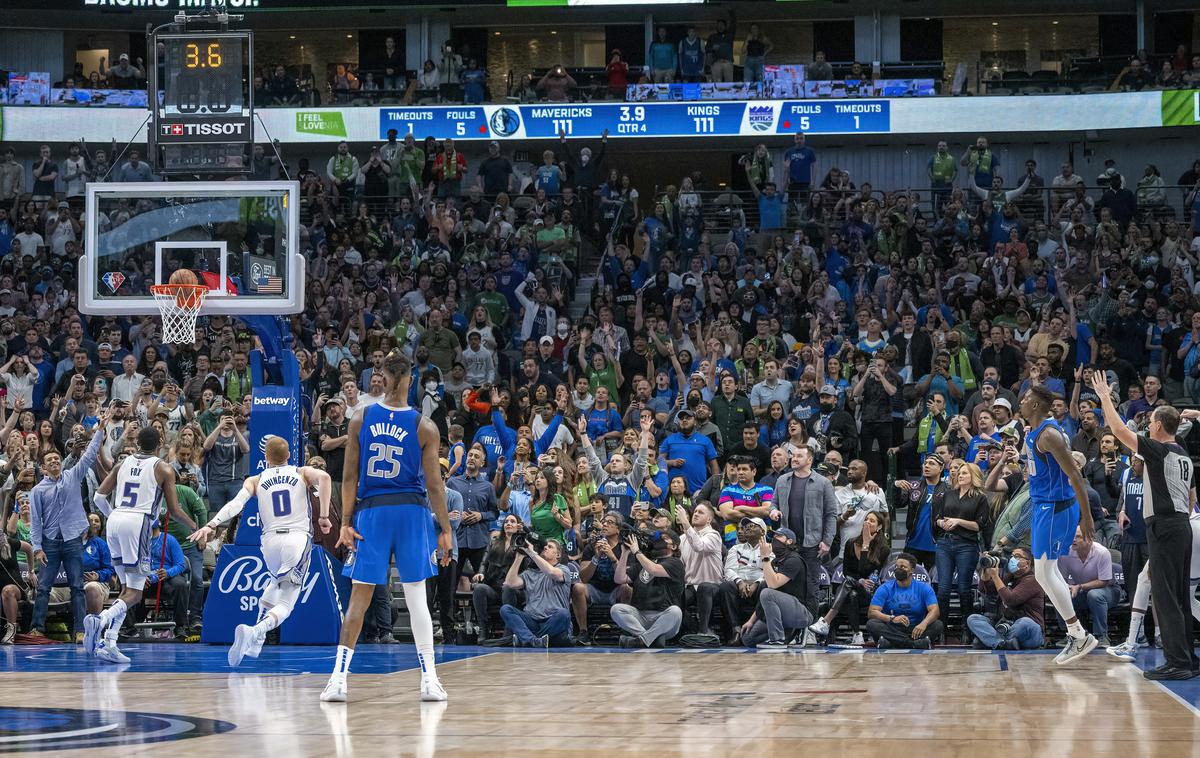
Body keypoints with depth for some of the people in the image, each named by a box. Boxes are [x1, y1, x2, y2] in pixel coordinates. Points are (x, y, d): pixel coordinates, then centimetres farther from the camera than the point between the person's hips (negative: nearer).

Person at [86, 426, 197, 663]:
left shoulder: (123, 464, 17)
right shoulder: (163, 469, 4)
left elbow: (99, 497, 13)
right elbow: (174, 510, 2)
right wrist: (195, 527, 20)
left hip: (115, 520, 6)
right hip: (138, 522, -5)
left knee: (127, 589, 16)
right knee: (134, 594, -4)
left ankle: (108, 643, 3)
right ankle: (101, 620, -32)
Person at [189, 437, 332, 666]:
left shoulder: (256, 481, 12)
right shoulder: (302, 473, 11)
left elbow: (236, 503, -6)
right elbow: (324, 477, -10)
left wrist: (211, 526, -15)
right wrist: (324, 516, -8)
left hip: (270, 540, 3)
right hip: (298, 539, -3)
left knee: (277, 583, 32)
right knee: (285, 604, -3)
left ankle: (255, 644, 25)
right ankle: (254, 632, -32)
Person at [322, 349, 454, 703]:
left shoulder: (361, 420, -1)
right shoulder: (424, 427, -5)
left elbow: (350, 476, -1)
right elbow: (434, 483, -5)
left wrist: (346, 522, 4)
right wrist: (446, 530, 1)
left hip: (371, 512, 1)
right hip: (411, 513, -1)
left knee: (359, 597, 7)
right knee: (416, 597, 5)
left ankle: (339, 678, 3)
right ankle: (429, 680, 5)